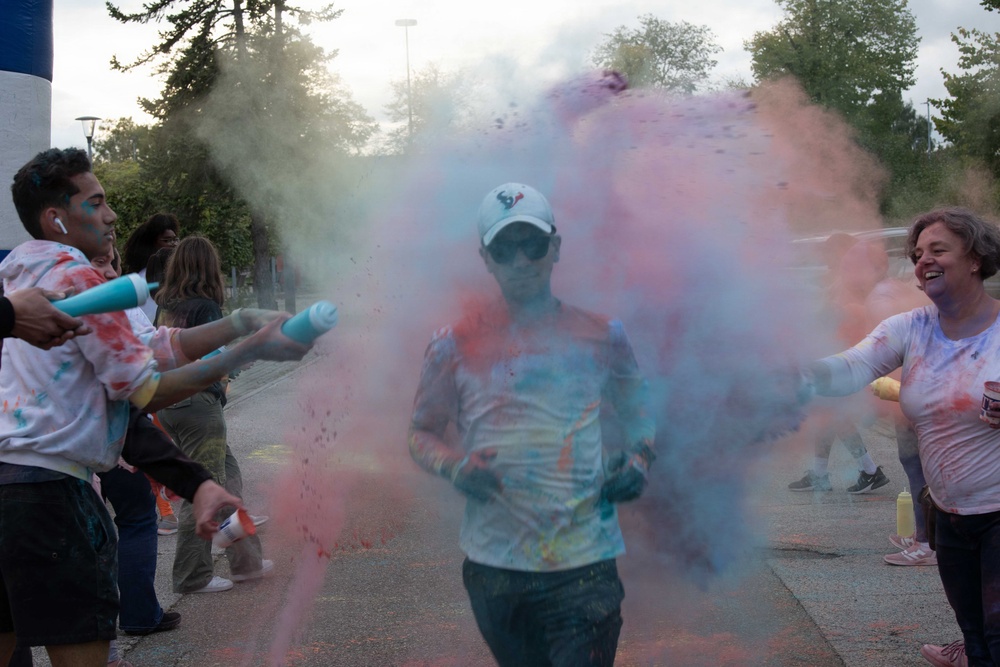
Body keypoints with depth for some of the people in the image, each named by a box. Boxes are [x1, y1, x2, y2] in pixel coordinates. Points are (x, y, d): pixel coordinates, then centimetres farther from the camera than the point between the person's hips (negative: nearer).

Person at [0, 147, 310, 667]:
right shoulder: (74, 275, -8)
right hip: (45, 483, -9)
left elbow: (157, 347, 11)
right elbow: (149, 389, -9)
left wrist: (243, 322, 6)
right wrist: (251, 349, -7)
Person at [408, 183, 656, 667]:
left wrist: (639, 460, -2)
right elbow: (422, 433, 9)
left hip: (585, 566, -1)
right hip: (495, 567, 1)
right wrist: (454, 467, -11)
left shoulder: (601, 336, 5)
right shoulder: (457, 344, 1)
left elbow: (639, 414, 19)